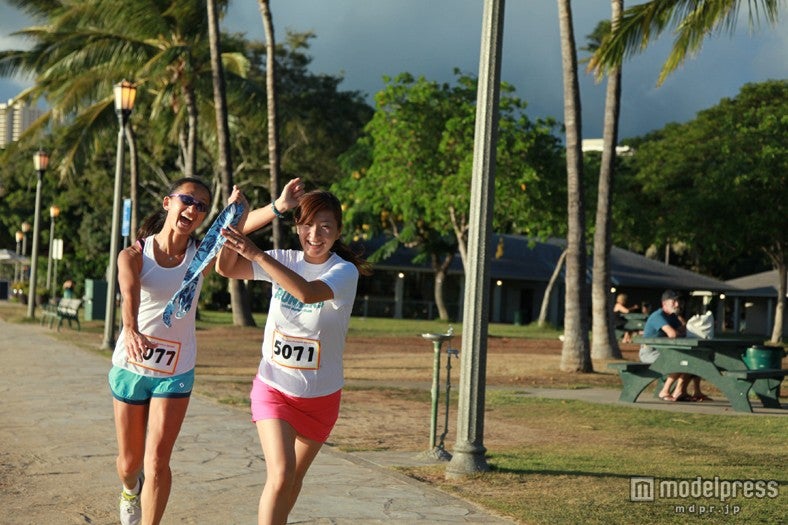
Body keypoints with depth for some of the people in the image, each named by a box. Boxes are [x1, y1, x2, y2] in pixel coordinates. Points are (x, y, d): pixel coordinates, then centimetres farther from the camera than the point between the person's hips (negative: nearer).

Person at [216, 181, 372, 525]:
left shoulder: (345, 272, -15)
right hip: (273, 387, 0)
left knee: (295, 477, 16)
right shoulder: (284, 260, -4)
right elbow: (226, 267, -18)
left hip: (321, 395, 0)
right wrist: (275, 208, -25)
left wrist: (257, 254, -42)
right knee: (281, 474, -18)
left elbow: (307, 292, -36)